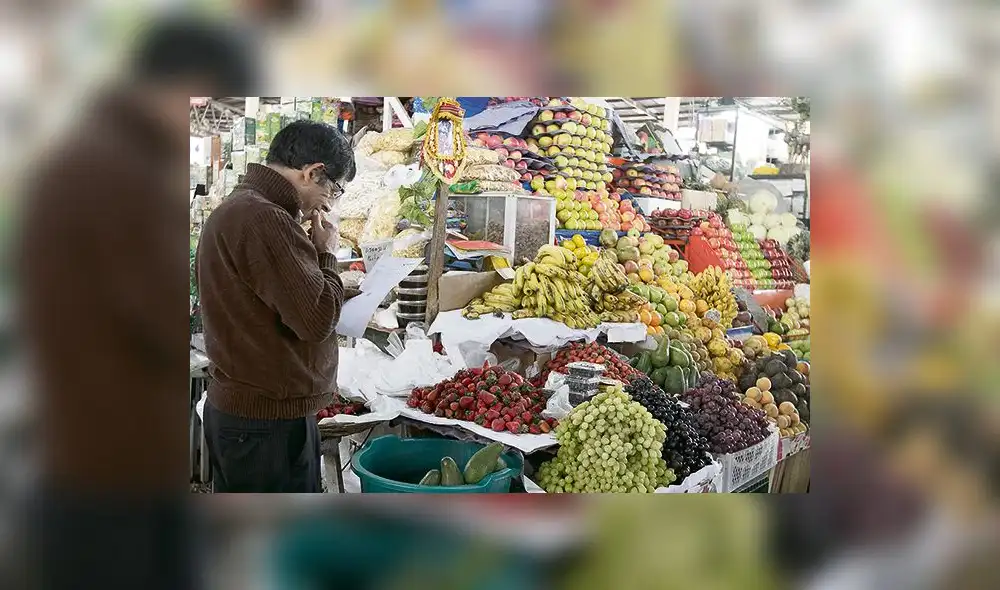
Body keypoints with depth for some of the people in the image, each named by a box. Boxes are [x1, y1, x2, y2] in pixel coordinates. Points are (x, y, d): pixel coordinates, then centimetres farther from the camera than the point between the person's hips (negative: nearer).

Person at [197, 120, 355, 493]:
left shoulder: (232, 209, 13)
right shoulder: (265, 219, -22)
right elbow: (317, 319, -23)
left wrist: (313, 252, 5)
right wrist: (326, 253, -8)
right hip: (270, 420, -10)